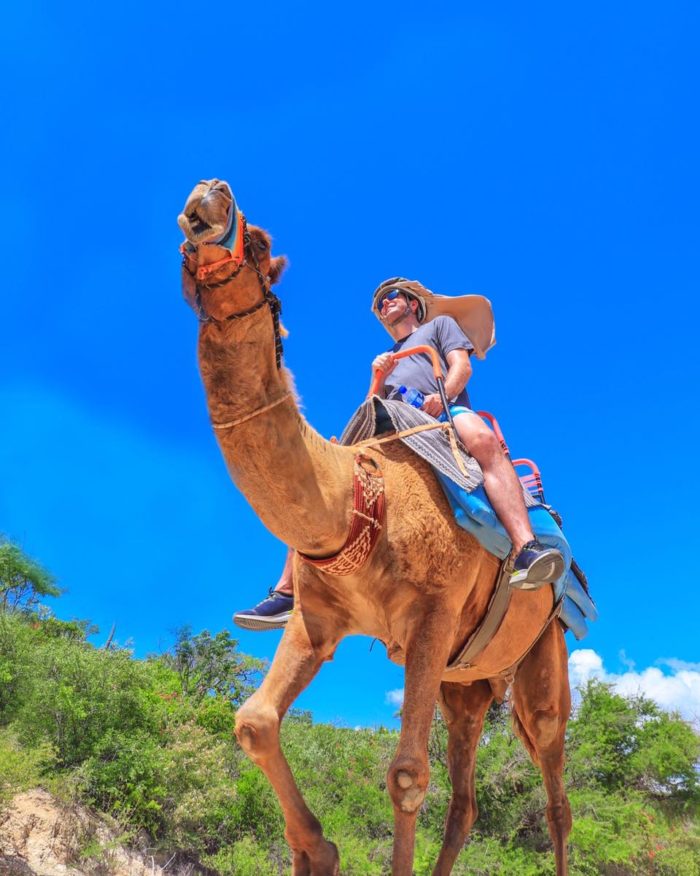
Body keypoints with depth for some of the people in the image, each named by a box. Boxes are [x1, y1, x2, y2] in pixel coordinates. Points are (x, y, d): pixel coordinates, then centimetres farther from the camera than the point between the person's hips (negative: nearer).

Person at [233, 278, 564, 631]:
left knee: (482, 438, -40)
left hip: (443, 414, -4)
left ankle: (525, 549, -57)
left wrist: (442, 394, -11)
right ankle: (287, 591, -23)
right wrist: (379, 378, 7)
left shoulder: (441, 324, 30)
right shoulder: (388, 357, 41)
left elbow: (462, 366, 12)